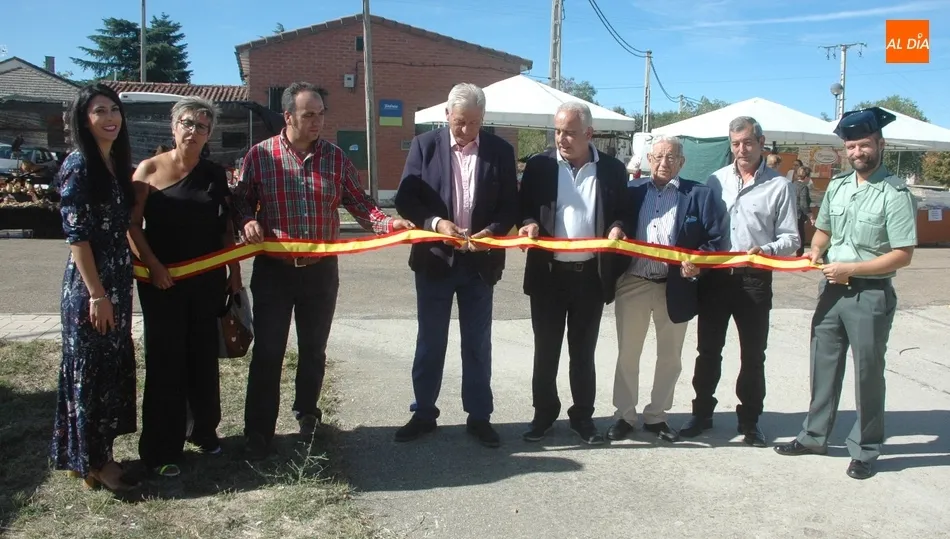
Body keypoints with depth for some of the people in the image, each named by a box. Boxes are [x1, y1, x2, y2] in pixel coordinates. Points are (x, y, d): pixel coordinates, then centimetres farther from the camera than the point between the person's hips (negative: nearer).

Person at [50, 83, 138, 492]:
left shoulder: (118, 163, 11)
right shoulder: (78, 165, -12)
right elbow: (76, 234, -17)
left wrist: (118, 287, 14)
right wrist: (96, 294, -19)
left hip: (118, 282, 8)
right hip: (89, 286, -8)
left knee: (114, 368, 14)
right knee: (89, 372, 2)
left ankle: (100, 454, 28)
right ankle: (89, 462, 16)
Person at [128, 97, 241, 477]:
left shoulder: (215, 175, 6)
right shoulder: (150, 169, -4)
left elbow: (226, 228, 10)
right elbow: (132, 224, -7)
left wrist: (234, 272, 6)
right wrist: (153, 266, -17)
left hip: (208, 281, 4)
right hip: (163, 281, -3)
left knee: (204, 357, 13)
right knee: (165, 361, 0)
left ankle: (205, 430, 29)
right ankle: (160, 449, 10)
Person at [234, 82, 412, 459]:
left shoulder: (335, 157, 2)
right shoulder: (260, 155, -3)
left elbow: (358, 202, 2)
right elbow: (241, 199, 5)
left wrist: (388, 223, -15)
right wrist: (247, 220, -17)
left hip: (321, 271, 2)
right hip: (273, 270, -2)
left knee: (314, 350, 14)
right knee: (267, 352, 1)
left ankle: (307, 415, 35)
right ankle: (258, 432, 12)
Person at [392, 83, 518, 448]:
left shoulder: (500, 151, 0)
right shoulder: (424, 145, -2)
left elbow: (510, 205, 1)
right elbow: (405, 198, -5)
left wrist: (492, 231, -18)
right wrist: (435, 223, -21)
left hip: (480, 261, 1)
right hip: (434, 258, 0)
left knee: (477, 342, 10)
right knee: (430, 341, 10)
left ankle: (479, 416, 23)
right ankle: (423, 413, 25)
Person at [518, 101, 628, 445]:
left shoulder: (612, 169, 2)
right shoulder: (539, 166, 1)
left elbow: (623, 213, 8)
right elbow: (525, 208, 5)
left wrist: (618, 228, -13)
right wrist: (529, 223, -16)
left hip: (591, 275, 0)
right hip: (548, 274, 0)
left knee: (583, 351, 11)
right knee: (546, 349, 9)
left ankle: (582, 416, 26)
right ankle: (544, 413, 25)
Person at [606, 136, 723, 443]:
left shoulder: (699, 195, 1)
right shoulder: (632, 193, 7)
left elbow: (714, 238, -4)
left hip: (675, 287, 0)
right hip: (633, 284, 1)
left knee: (670, 357, 11)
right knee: (627, 354, 8)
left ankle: (656, 416, 27)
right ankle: (625, 416, 22)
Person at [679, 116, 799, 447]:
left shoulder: (779, 186, 0)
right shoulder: (716, 180, 7)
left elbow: (790, 238, -2)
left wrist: (766, 251, -21)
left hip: (754, 279, -2)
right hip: (714, 276, 2)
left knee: (753, 355, 8)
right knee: (708, 350, 11)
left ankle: (749, 421, 22)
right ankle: (702, 413, 26)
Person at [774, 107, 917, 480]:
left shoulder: (895, 194, -13)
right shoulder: (837, 186, 7)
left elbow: (903, 255, -15)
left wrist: (851, 269, -19)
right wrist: (816, 250, -3)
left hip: (871, 295, -6)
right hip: (832, 289, 6)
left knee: (868, 373, 6)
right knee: (823, 365, 14)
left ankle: (865, 450, 21)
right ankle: (814, 436, 28)